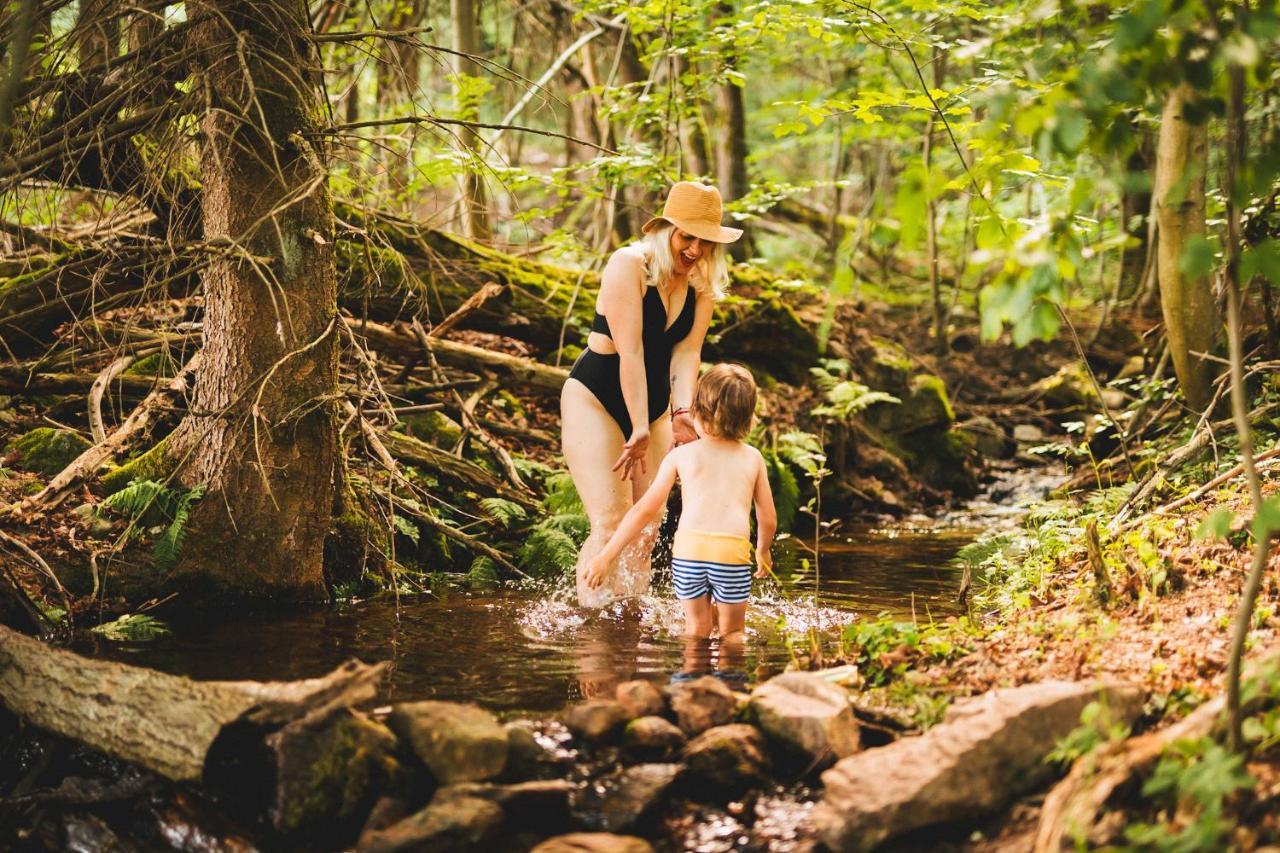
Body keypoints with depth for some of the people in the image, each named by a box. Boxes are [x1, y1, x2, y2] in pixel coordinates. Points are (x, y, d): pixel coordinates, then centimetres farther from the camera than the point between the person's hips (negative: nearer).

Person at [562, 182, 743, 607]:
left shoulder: (703, 282, 0)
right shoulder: (629, 265, -19)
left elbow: (687, 351, -9)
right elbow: (630, 352, -24)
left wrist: (682, 410, -27)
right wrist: (639, 430, -27)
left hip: (653, 408, 7)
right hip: (595, 400, -7)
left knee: (647, 528, 4)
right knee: (611, 523, -17)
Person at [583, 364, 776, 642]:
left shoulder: (681, 455, 12)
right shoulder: (753, 457, 14)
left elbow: (645, 510, 8)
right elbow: (768, 519, 18)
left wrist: (606, 556, 12)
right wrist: (763, 552, 39)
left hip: (688, 548, 1)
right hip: (732, 550, 0)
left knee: (696, 628, 19)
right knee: (732, 632, 15)